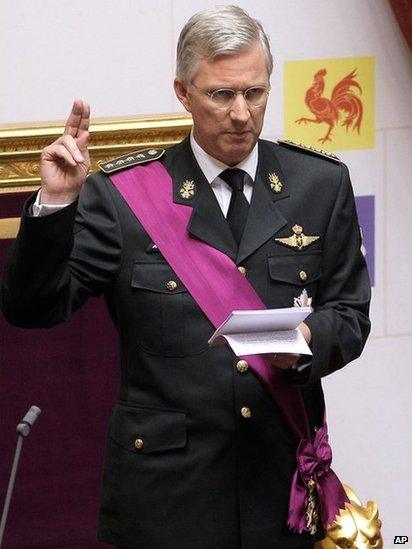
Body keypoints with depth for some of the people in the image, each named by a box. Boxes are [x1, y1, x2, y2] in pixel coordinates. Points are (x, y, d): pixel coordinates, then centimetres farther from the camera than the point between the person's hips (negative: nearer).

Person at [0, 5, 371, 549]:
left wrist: (309, 341, -13)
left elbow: (349, 315, 9)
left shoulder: (321, 184, 6)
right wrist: (55, 203, -19)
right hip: (168, 482, -2)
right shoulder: (119, 193, -2)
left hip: (286, 467, 2)